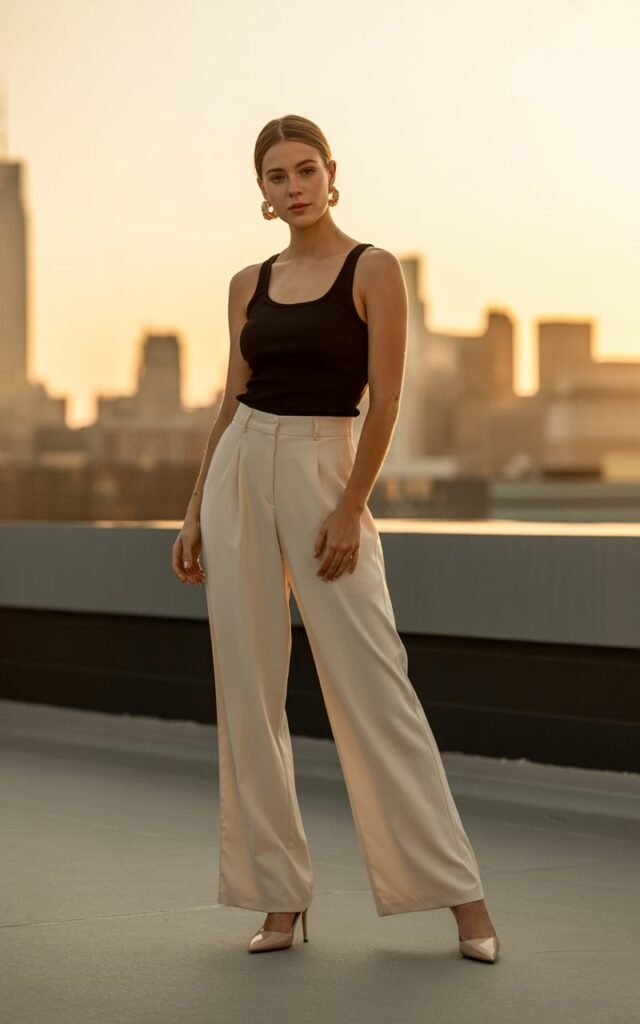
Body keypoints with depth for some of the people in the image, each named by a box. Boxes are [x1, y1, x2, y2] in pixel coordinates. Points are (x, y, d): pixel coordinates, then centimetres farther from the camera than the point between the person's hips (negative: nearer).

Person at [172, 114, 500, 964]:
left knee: (370, 681, -7)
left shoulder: (373, 270, -4)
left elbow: (385, 400, -8)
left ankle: (458, 892, 1)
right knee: (247, 687, 2)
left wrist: (349, 508, -15)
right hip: (239, 473, 5)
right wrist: (196, 511, 9)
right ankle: (280, 895, 9)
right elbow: (233, 400, 13)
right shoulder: (249, 284, 11)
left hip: (324, 472, -5)